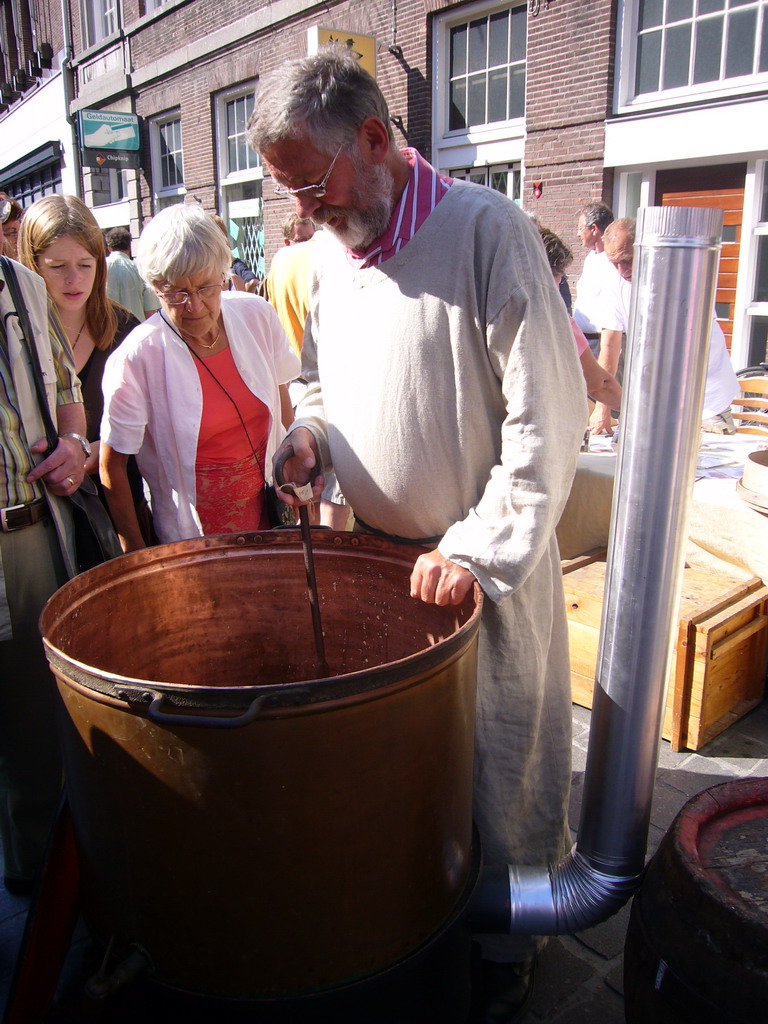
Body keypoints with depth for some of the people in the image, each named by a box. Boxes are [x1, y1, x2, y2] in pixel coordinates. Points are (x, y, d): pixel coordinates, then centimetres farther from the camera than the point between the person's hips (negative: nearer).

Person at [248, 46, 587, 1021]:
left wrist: (481, 547, -19)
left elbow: (548, 414, -16)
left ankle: (506, 942, 34)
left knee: (498, 767, 10)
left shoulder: (485, 229, -13)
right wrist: (308, 430, -2)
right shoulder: (329, 253, 8)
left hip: (485, 568, -5)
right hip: (374, 556, 6)